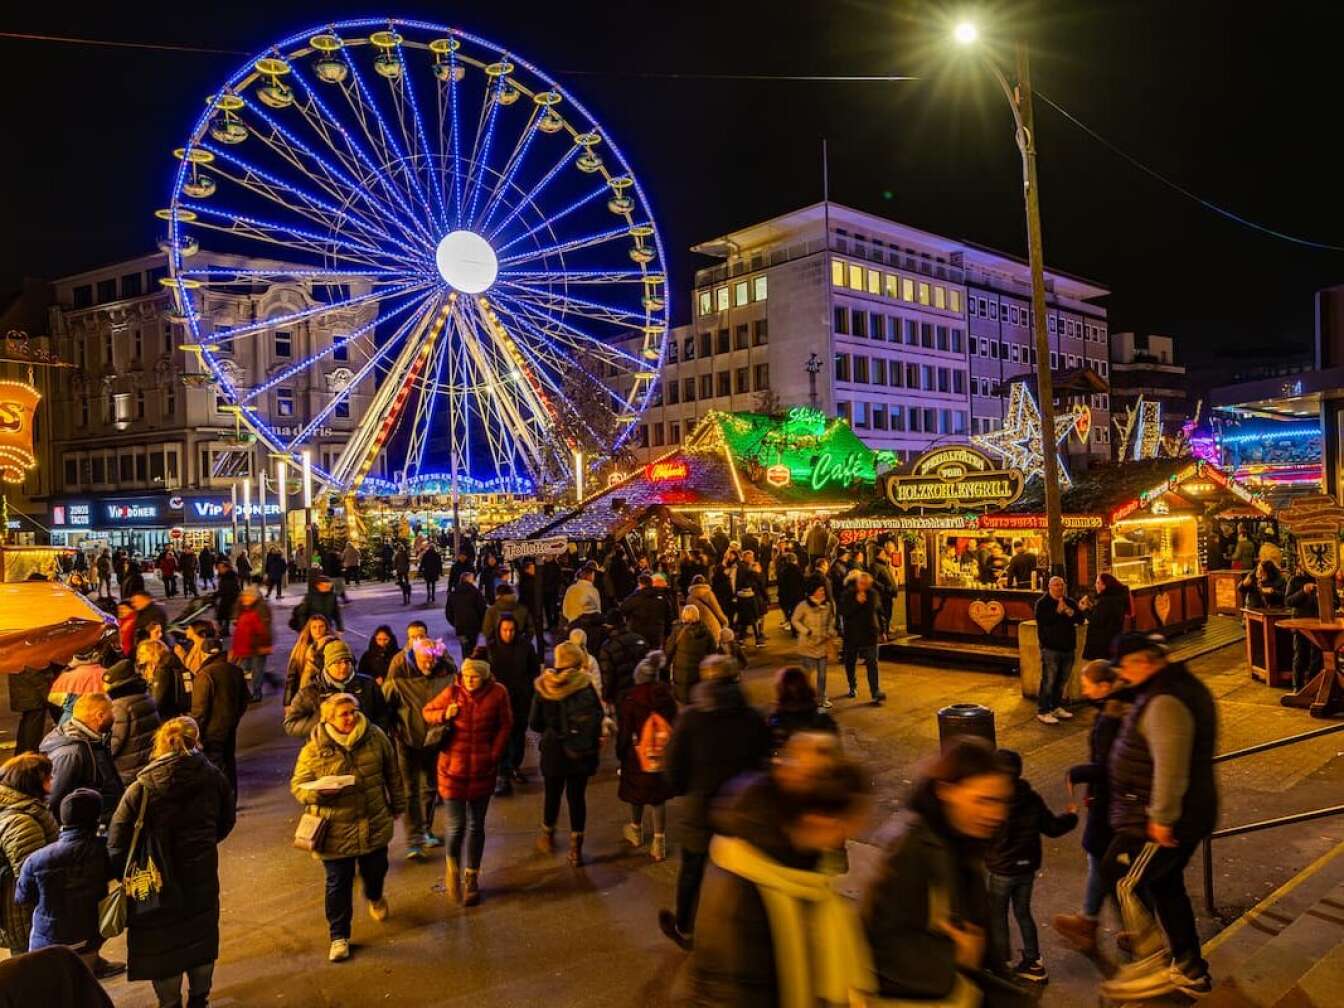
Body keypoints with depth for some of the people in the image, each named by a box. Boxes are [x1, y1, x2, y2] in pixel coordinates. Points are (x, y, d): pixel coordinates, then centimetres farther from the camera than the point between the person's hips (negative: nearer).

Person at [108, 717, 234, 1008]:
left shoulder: (142, 787, -17)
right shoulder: (213, 777, -7)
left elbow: (117, 840, -17)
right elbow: (226, 823, 6)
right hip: (203, 878, 3)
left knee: (162, 944, 15)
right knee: (201, 940, 21)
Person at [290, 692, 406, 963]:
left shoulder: (375, 737, -6)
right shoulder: (314, 748, -13)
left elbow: (392, 774, 7)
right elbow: (297, 786, -7)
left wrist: (397, 805, 15)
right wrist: (319, 792, -28)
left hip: (375, 825, 3)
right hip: (336, 831, -3)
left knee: (375, 870, 21)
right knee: (338, 884, 8)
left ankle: (375, 898, 56)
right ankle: (339, 936, 27)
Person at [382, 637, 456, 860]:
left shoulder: (447, 673, -11)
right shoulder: (399, 675, -16)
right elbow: (384, 705, -7)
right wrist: (394, 732, -10)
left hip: (433, 739, 3)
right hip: (407, 741, -3)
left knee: (430, 787, 17)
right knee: (411, 790, -1)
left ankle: (426, 831, 35)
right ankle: (413, 841, 3)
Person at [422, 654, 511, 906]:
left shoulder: (498, 693, -9)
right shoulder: (452, 691, -9)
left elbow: (505, 726, 3)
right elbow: (427, 712, 4)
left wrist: (494, 755, -4)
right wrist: (444, 715, -17)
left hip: (483, 769, 1)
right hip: (453, 767, -1)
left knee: (476, 825, 13)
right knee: (456, 826, -4)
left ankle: (471, 877, 31)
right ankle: (451, 864, 28)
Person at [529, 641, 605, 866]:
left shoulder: (544, 687, -8)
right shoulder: (585, 685, -13)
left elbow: (534, 723, -3)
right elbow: (597, 716, -11)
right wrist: (594, 740, 6)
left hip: (553, 750, 1)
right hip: (580, 752, -1)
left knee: (552, 793, 20)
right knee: (577, 796, 9)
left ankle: (548, 836, 40)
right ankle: (576, 849, 14)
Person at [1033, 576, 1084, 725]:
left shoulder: (1070, 602, 11)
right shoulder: (1042, 603, -4)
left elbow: (1080, 619, 1)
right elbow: (1042, 620, -18)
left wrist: (1069, 611, -16)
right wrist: (1058, 611, -20)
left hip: (1068, 647, 6)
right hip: (1050, 647, -6)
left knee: (1062, 680, 13)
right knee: (1048, 681, -8)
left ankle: (1056, 707, 26)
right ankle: (1042, 711, -4)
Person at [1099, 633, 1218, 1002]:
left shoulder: (1165, 702, -25)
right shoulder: (1181, 684, 9)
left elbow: (1170, 767, -30)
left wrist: (1161, 818, -23)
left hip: (1161, 822, -10)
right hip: (1188, 814, 10)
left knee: (1125, 882, 0)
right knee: (1166, 886, 20)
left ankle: (1155, 964, 10)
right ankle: (1190, 971, 32)